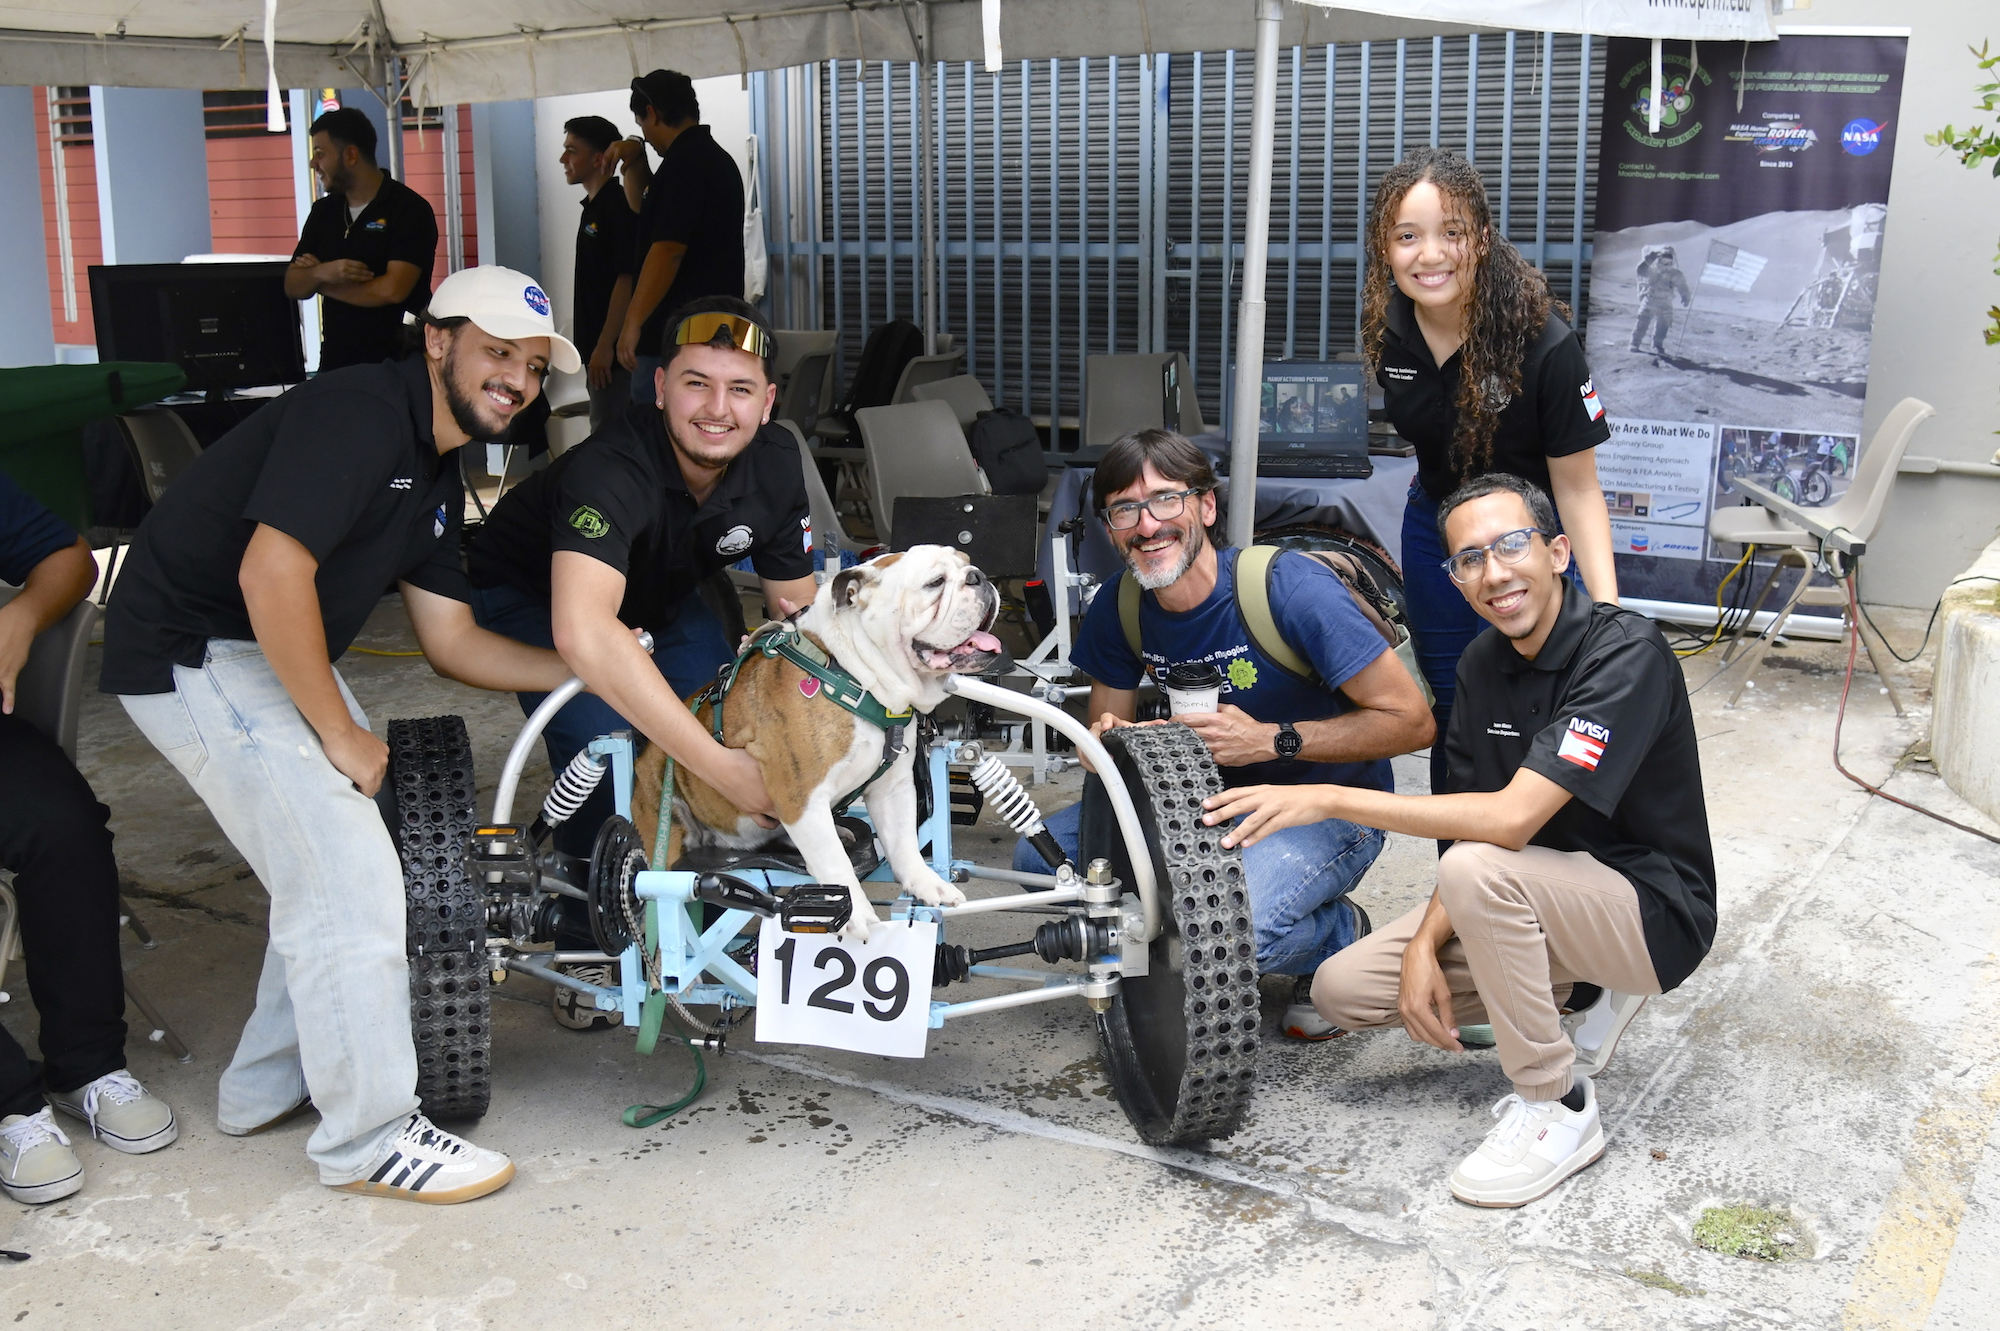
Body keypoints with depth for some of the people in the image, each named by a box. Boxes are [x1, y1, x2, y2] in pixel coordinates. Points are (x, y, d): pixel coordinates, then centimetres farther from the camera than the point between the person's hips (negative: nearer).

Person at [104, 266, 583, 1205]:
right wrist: (341, 734, -21)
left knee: (332, 872, 15)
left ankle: (268, 1087, 33)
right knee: (348, 881, -11)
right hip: (192, 652, -10)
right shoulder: (358, 414, -21)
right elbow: (271, 574, -31)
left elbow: (451, 641, 12)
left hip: (273, 656, 10)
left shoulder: (435, 475, 10)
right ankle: (368, 1138, 2)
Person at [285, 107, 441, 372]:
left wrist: (320, 282, -6)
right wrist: (322, 273, -14)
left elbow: (391, 290, -20)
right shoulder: (324, 211, 11)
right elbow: (292, 287, 9)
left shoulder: (409, 209, -9)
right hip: (333, 364, 5)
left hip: (396, 366, -5)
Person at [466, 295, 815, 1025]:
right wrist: (721, 766, -59)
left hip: (658, 599, 6)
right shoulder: (611, 469, -43)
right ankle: (589, 951, -3)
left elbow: (795, 602, -7)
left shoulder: (774, 463, -22)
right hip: (532, 597, -5)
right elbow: (583, 632, -58)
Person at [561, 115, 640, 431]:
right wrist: (595, 345, 20)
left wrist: (605, 345, -22)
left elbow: (627, 279, -20)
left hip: (613, 348, -10)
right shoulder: (593, 207, 15)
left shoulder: (618, 206, -14)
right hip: (599, 345, 10)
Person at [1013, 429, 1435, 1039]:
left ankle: (1344, 936, 1)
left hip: (1328, 810, -6)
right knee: (1040, 854, -10)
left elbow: (1412, 721, -20)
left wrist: (1270, 739, -28)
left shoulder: (1292, 589, -23)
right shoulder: (1118, 609, -5)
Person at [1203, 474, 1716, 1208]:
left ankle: (1558, 1111, -17)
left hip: (1653, 913, -8)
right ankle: (1577, 998, 11)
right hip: (1547, 895, 8)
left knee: (1481, 870, -36)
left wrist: (1333, 799, -33)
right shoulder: (1483, 665, 1)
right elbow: (1468, 820, 3)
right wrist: (1425, 945, -12)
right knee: (1343, 989, -4)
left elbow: (1510, 819, -34)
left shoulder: (1625, 653, -25)